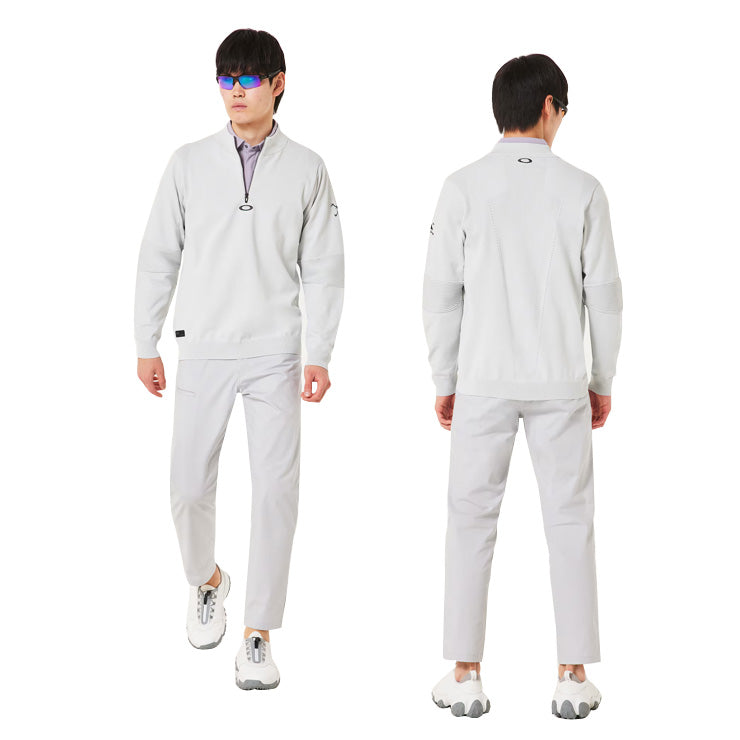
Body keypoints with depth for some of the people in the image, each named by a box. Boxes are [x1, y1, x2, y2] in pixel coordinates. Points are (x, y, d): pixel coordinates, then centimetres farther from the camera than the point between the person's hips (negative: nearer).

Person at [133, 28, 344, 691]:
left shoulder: (306, 169, 3)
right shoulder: (190, 163, 4)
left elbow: (323, 268, 3)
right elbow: (159, 257, 7)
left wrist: (321, 354, -3)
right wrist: (146, 345, 4)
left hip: (275, 354, -1)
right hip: (203, 351, 1)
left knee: (276, 490, -5)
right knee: (190, 487, 4)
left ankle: (259, 635, 6)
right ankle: (206, 581, 35)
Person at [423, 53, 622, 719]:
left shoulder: (463, 187, -5)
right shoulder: (582, 190, -4)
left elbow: (441, 294, -4)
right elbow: (605, 294, -2)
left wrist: (444, 381, 7)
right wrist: (603, 381, 10)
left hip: (483, 382, 0)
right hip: (559, 382, 0)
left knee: (471, 520, 9)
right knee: (569, 522, 8)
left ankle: (466, 676, 11)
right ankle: (574, 677, 11)